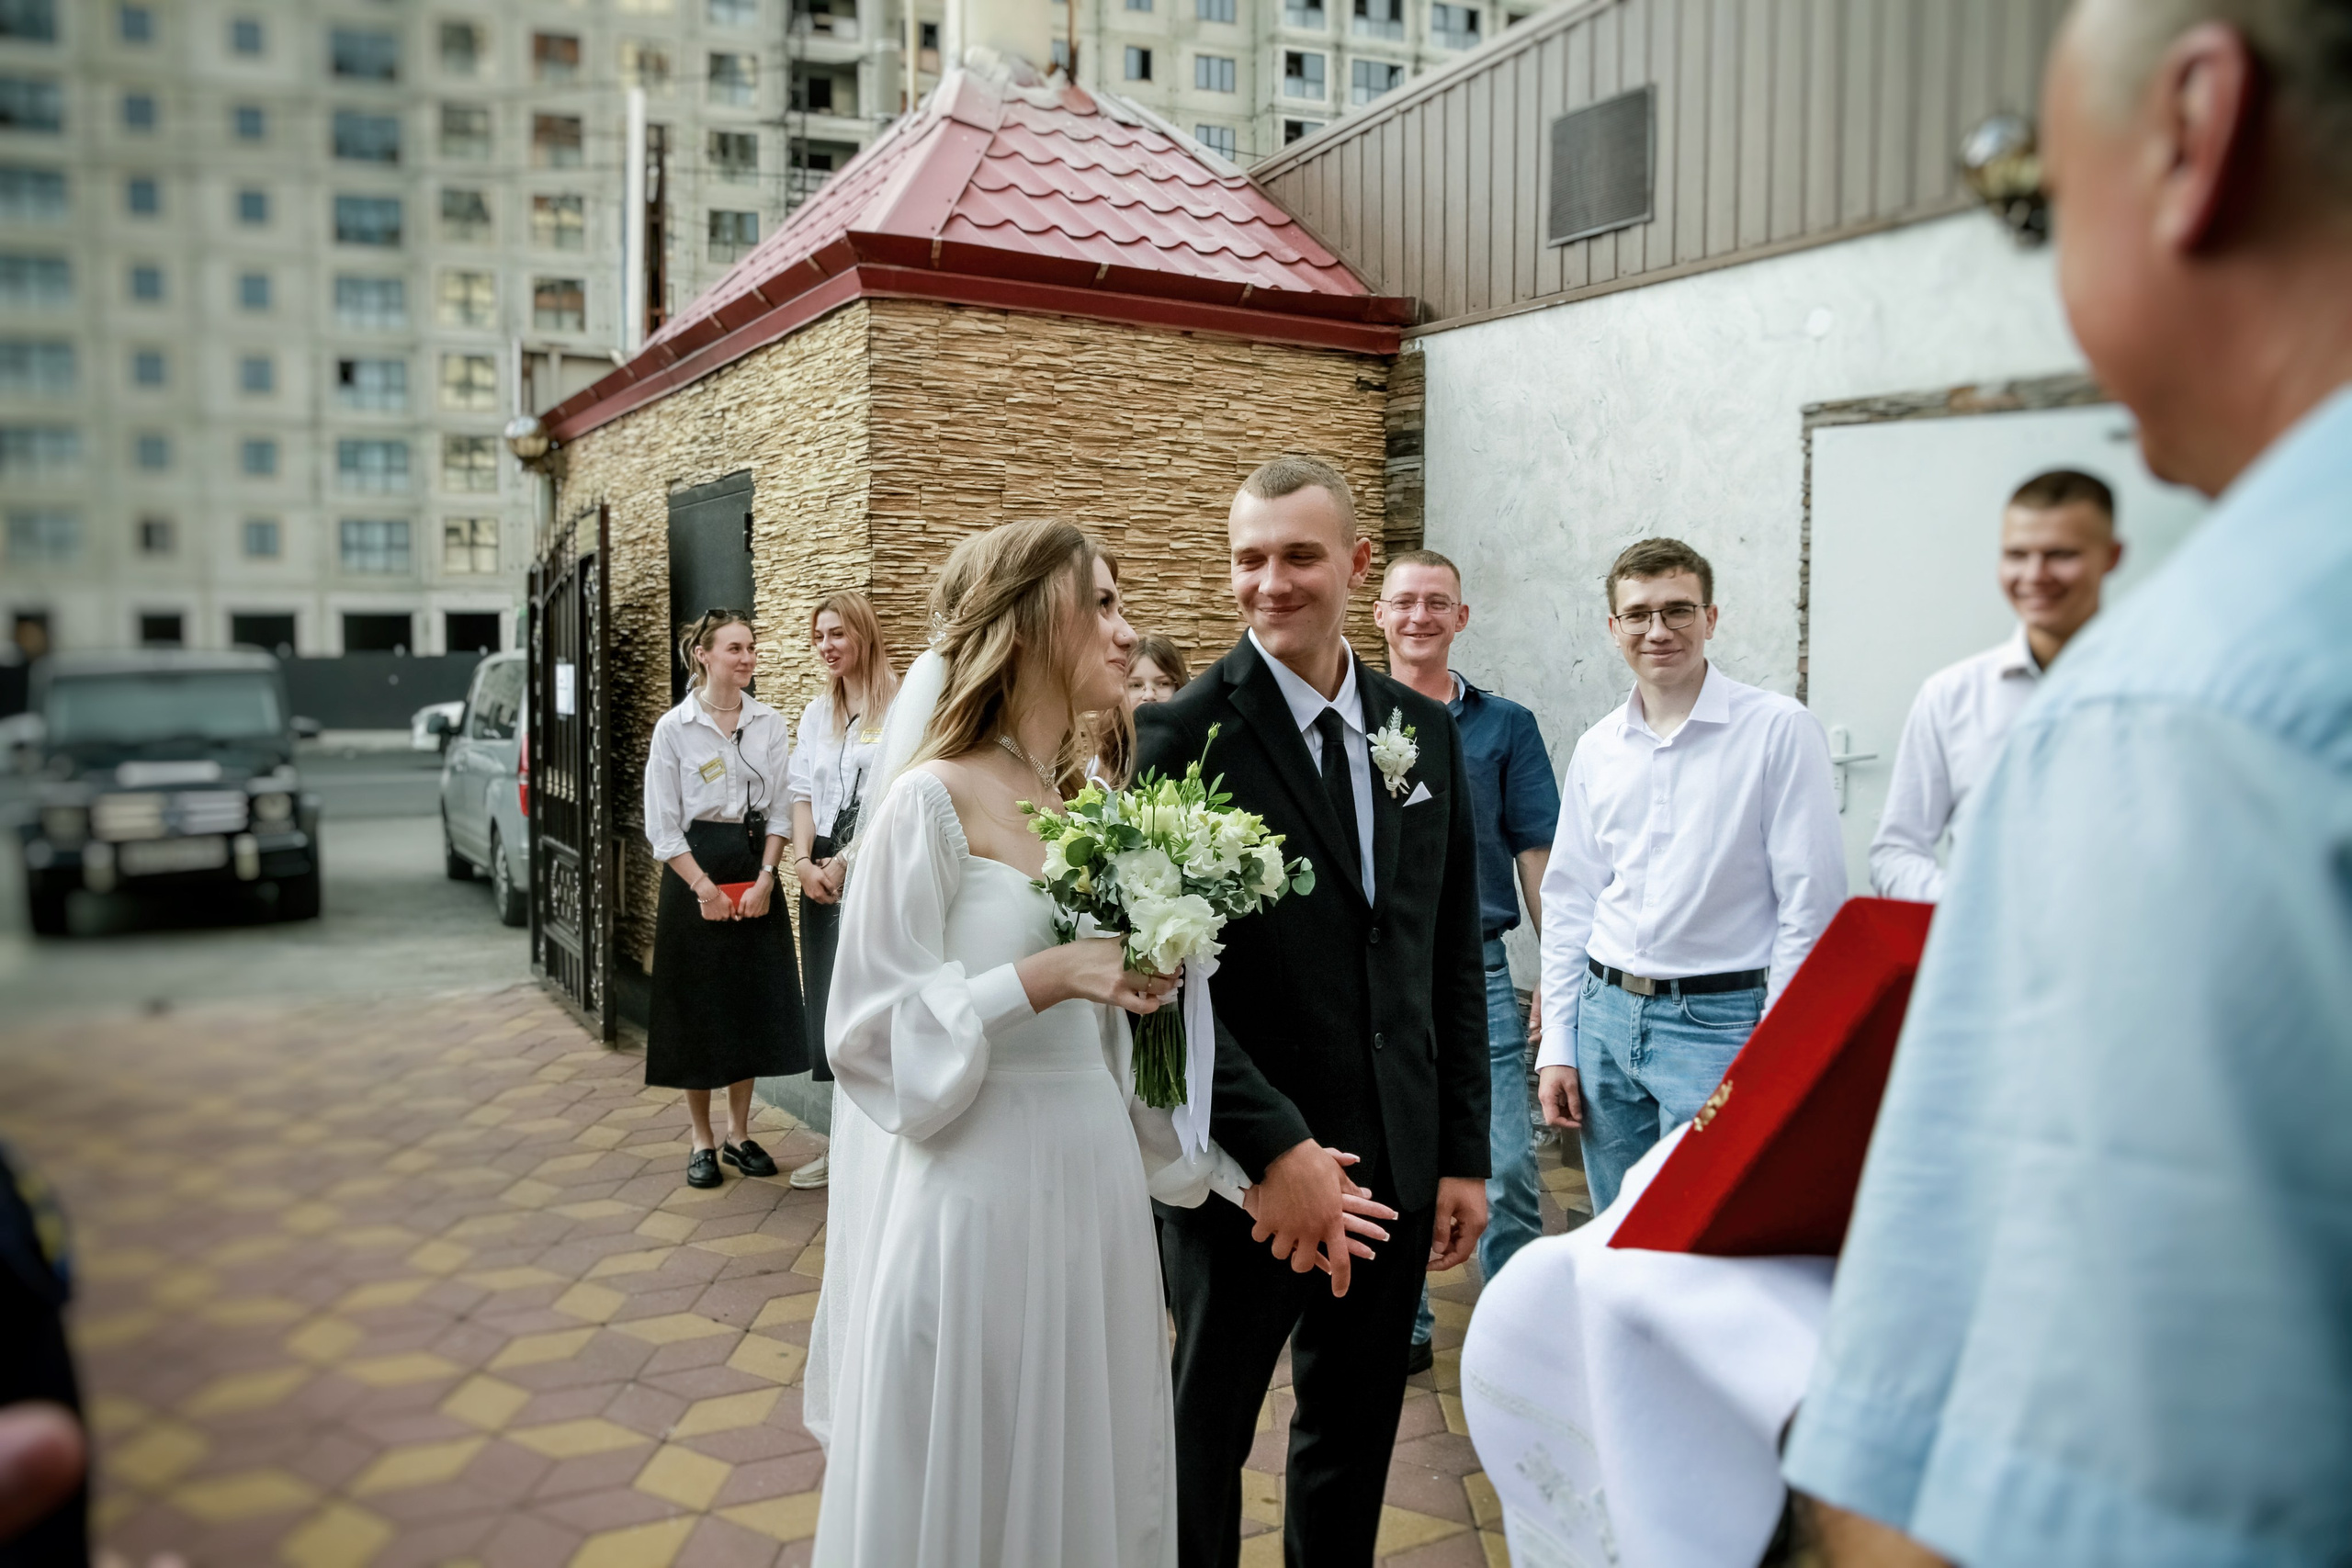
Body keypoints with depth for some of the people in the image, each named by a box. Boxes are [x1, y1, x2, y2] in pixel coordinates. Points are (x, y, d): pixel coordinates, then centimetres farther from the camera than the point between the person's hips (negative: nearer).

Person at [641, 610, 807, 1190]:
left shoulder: (770, 723, 3)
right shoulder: (674, 727, -6)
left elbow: (781, 808, 4)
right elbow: (662, 826, -6)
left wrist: (765, 877, -7)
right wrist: (705, 888, -12)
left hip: (755, 873, 3)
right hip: (694, 874, -3)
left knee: (753, 1003, 7)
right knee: (698, 1007, 3)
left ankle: (739, 1133, 23)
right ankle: (702, 1142, 17)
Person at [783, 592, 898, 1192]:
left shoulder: (899, 707, -7)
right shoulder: (816, 712, 16)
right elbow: (803, 794, 12)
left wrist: (845, 864, -12)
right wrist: (805, 862, -2)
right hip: (820, 873, 7)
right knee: (826, 1002, 8)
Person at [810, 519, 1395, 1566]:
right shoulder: (934, 800, -12)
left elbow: (1114, 1042, 10)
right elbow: (871, 1032, -14)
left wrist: (1246, 1168, 6)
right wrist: (1044, 978, -23)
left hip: (1094, 1199, 6)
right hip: (976, 1201, -6)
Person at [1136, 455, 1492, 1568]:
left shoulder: (1425, 731, 5)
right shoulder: (1182, 735, -12)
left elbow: (1452, 959, 8)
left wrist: (1463, 1151, 6)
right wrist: (1275, 1148, -20)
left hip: (1397, 1165, 5)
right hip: (1246, 1174, -4)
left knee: (1357, 1434, 20)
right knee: (1207, 1432, 15)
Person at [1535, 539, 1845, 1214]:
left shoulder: (1779, 729, -6)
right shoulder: (1597, 748, 8)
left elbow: (1811, 904, -8)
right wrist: (1557, 1047, 9)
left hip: (1719, 1024, -5)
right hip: (1605, 1016, 5)